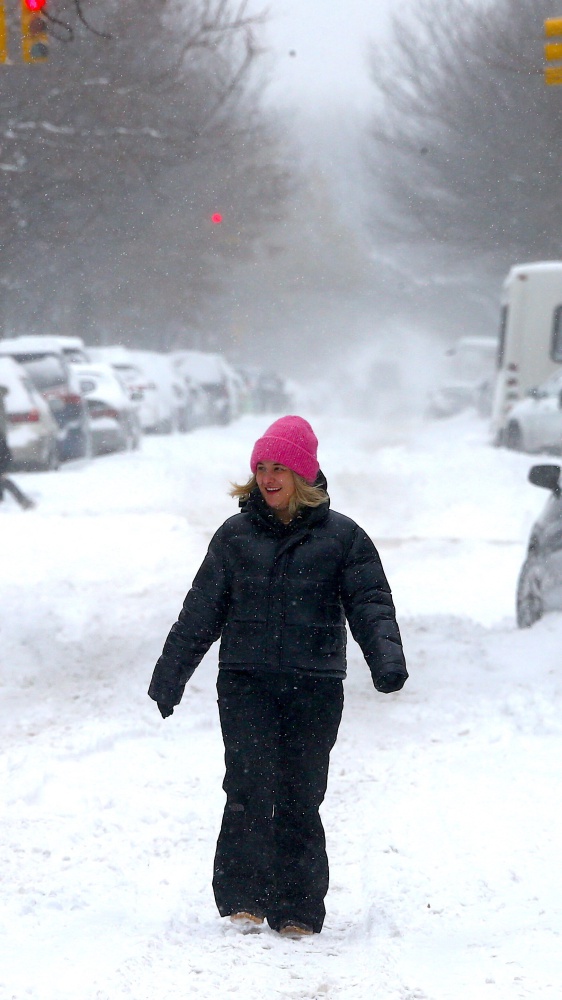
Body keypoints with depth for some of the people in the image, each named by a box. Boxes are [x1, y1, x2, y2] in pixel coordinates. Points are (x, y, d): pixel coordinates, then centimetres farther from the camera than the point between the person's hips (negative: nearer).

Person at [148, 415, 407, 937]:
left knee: (300, 795, 0)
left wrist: (387, 658, -16)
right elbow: (201, 611, 14)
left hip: (315, 685, -1)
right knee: (251, 785, -14)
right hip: (246, 682, 1)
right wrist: (169, 676, 13)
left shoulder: (341, 536, 6)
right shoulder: (236, 536, 10)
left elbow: (369, 602, 1)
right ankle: (243, 898, -11)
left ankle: (297, 909, 8)